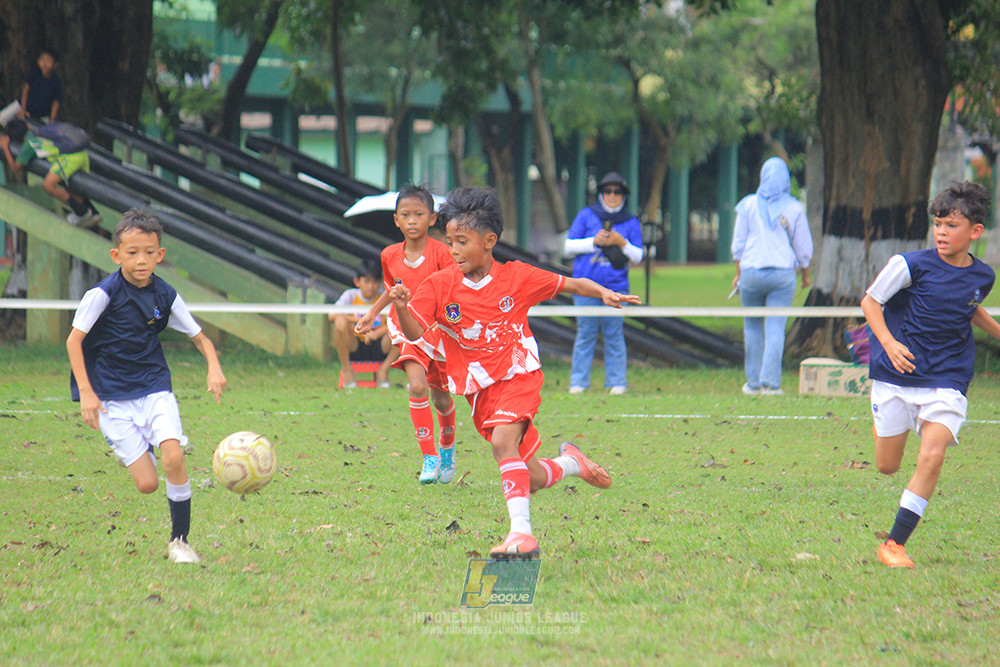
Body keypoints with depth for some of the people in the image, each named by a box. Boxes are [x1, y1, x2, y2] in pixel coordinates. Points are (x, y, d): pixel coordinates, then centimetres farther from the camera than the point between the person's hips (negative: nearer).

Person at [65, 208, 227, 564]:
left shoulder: (165, 295, 0)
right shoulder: (104, 294, -11)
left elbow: (199, 336, 11)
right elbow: (74, 339, -7)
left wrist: (214, 368, -8)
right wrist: (86, 392, -14)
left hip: (154, 388, 3)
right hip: (113, 396, -3)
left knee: (173, 458, -22)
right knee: (147, 484, -10)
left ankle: (179, 540, -4)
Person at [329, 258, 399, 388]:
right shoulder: (351, 295, 2)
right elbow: (332, 316, -15)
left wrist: (377, 333, -25)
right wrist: (359, 320, -25)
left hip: (379, 349, 1)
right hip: (354, 347, -1)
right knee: (340, 322, -31)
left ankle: (383, 371, -5)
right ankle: (346, 370, -11)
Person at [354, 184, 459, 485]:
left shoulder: (441, 253, -12)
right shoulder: (390, 255, 1)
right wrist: (372, 313, 17)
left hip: (439, 329, -1)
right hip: (407, 330, 1)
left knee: (441, 397, 12)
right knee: (417, 386, -22)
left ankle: (447, 450, 42)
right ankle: (429, 458, -16)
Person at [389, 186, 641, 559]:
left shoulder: (516, 277, -4)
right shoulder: (440, 285, -2)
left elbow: (570, 285, 6)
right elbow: (414, 332, -10)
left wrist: (604, 293, -11)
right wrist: (401, 307, -31)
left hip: (519, 374, -3)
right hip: (479, 388, 3)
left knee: (502, 440, -31)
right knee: (531, 480, 4)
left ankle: (521, 531, -33)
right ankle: (572, 464, 38)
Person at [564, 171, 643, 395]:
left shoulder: (631, 222, 10)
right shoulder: (586, 216, 8)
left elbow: (638, 257, 8)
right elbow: (569, 246, 5)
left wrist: (621, 243, -10)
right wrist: (594, 241, -9)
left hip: (616, 286, 0)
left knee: (614, 334, -1)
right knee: (585, 334, 1)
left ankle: (617, 382, 6)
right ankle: (578, 382, 7)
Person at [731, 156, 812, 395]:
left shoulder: (749, 205, 1)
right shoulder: (793, 208, 0)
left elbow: (738, 243, 5)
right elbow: (803, 247, 5)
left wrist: (738, 273, 14)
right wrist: (805, 274, 19)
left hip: (751, 271, 1)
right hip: (783, 272, -1)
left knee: (753, 328, 13)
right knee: (776, 328, -1)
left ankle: (753, 382, 14)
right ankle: (770, 383, -8)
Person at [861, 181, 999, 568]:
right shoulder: (912, 265, -11)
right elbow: (871, 301, -3)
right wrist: (889, 343, -18)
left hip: (946, 382, 2)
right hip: (895, 376, -1)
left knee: (932, 457, -18)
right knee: (887, 467, 6)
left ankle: (895, 544, -9)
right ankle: (882, 426, 45)